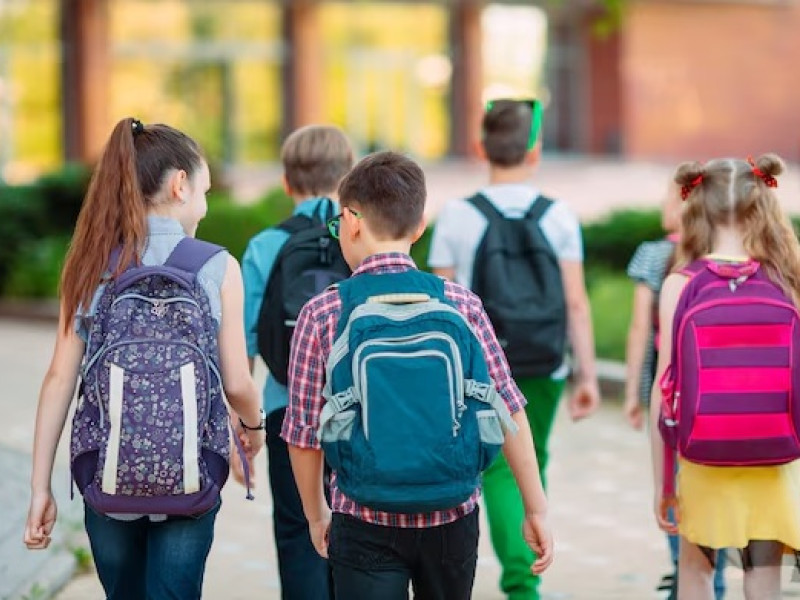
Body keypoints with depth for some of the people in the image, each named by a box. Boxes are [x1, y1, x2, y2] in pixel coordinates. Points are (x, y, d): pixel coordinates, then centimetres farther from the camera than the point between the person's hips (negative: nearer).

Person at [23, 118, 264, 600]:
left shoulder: (92, 267, 0)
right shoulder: (217, 268, -6)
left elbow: (60, 379, -2)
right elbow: (237, 384, -4)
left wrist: (40, 489, 3)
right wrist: (254, 425, 19)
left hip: (106, 481, 3)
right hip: (189, 479, -3)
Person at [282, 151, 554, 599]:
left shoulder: (323, 316, -7)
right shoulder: (462, 304, -3)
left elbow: (303, 433, -2)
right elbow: (508, 411, -3)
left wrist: (317, 514, 13)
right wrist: (537, 510, 5)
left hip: (365, 524, -2)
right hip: (454, 519, 2)